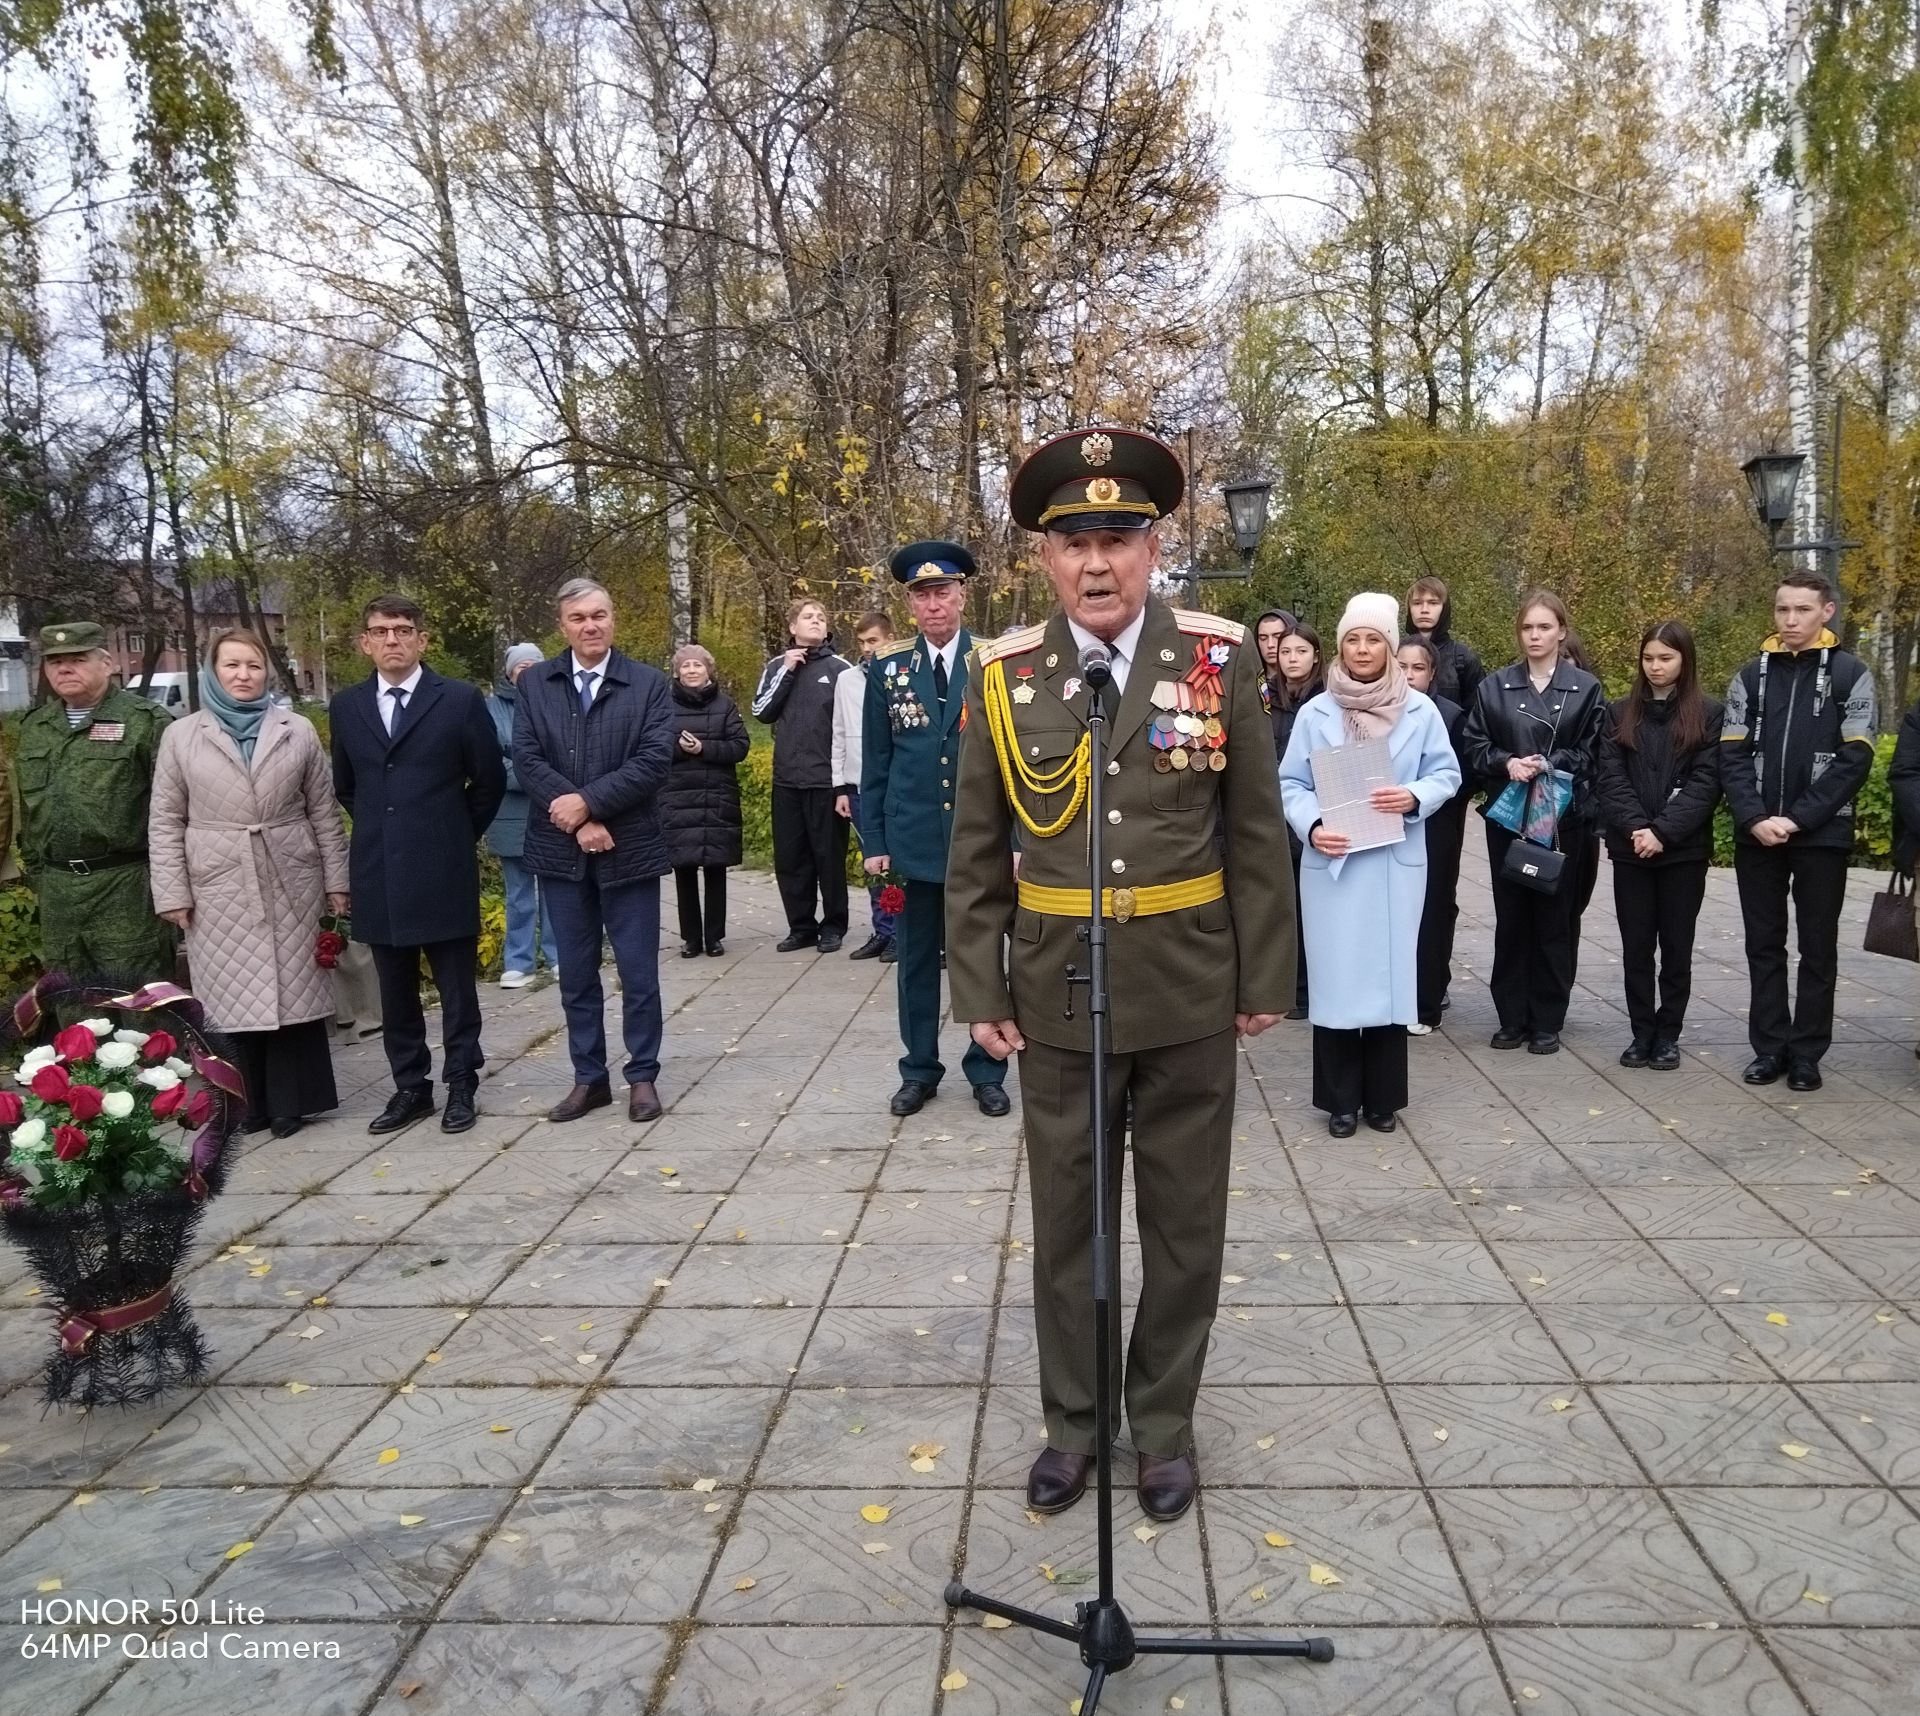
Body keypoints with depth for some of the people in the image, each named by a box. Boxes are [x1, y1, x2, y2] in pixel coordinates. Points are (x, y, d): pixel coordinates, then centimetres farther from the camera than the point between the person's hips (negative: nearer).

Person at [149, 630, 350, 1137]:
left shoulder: (298, 731, 6)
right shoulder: (181, 736, 4)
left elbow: (323, 812, 7)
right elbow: (165, 822, 4)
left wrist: (336, 880, 3)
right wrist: (172, 892, -2)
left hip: (291, 885, 1)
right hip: (219, 891, 0)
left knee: (293, 991, 4)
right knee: (232, 997, 3)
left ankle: (290, 1101, 14)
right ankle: (246, 1104, 14)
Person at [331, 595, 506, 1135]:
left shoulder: (460, 700, -3)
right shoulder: (346, 706, 9)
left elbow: (490, 780, 3)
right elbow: (345, 786, 20)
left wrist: (457, 835, 7)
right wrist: (380, 829, 14)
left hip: (444, 872, -4)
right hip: (378, 873, 4)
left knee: (457, 989, 5)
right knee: (395, 992, 11)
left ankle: (462, 1086, 16)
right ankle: (410, 1088, 21)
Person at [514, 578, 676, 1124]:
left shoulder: (649, 683, -2)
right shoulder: (535, 683, 5)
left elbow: (654, 760, -12)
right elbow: (527, 758, -4)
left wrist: (587, 801, -18)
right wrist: (577, 820, -15)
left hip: (629, 848, -2)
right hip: (561, 849, 3)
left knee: (638, 973, 4)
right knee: (576, 975, 11)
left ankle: (642, 1077, 18)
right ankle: (589, 1078, 23)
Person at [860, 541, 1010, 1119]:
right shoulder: (888, 668, 4)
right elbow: (876, 762, 6)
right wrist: (874, 840, 2)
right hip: (913, 840, 1)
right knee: (916, 960, 10)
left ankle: (986, 1071, 21)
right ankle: (919, 1069, 23)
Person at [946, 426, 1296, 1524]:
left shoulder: (1221, 660, -5)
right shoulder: (1005, 676, -3)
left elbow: (1257, 835, 0)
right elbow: (977, 853, 2)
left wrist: (1265, 978, 0)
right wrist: (980, 993, -1)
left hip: (1190, 994, 0)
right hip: (1057, 997, 1)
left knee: (1185, 1224, 13)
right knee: (1066, 1221, 13)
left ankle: (1166, 1422, 33)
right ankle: (1073, 1421, 33)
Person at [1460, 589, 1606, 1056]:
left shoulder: (1586, 688, 3)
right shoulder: (1494, 687, 6)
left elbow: (1592, 753, 0)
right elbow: (1473, 744, 4)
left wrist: (1549, 764, -15)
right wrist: (1507, 762, -14)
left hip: (1563, 817, -1)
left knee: (1554, 918, 3)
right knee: (1510, 916, 5)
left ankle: (1547, 1021, 13)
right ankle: (1512, 1017, 15)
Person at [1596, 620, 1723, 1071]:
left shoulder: (1708, 714, 1)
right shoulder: (1620, 714, 8)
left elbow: (1706, 782, -7)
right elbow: (1611, 779, -1)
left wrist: (1663, 831, -17)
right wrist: (1636, 828, -15)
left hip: (1684, 850, -2)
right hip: (1630, 849, 2)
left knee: (1676, 946, 6)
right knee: (1636, 946, 5)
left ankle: (1668, 1035, 16)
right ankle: (1641, 1033, 15)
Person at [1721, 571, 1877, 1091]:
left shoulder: (1850, 674, 1)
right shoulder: (1751, 676, 8)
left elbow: (1854, 759, -7)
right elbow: (1733, 756, 2)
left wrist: (1798, 819, -15)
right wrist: (1755, 818, -12)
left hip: (1821, 836, -2)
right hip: (1756, 835, 3)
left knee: (1817, 948, 5)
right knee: (1764, 945, 7)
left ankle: (1807, 1052, 13)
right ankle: (1770, 1045, 16)